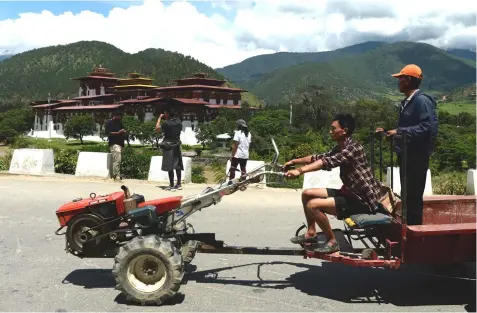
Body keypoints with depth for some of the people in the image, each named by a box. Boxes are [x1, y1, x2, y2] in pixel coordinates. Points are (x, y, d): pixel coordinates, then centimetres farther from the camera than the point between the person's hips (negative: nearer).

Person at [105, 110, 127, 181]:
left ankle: (114, 175, 12)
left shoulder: (120, 123, 22)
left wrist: (124, 132, 5)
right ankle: (117, 176, -17)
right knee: (117, 160, -17)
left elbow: (123, 133, 30)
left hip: (121, 144, 8)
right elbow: (107, 132, -10)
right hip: (114, 144, -8)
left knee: (118, 160, 7)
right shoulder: (109, 123, 0)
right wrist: (118, 133, -16)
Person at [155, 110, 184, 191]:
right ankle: (179, 184, 19)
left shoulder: (166, 123, -16)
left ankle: (172, 185, -1)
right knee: (178, 165, 13)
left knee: (170, 167, -2)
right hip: (177, 146, 6)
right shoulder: (179, 122, 1)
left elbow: (157, 128, -6)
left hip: (168, 146, -6)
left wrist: (160, 118, 4)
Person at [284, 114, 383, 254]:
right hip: (351, 193, 10)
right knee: (307, 194, 9)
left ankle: (332, 241, -6)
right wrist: (294, 161, 6)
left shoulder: (353, 147, -20)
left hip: (363, 200, -10)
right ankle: (311, 233, 19)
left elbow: (328, 162, -33)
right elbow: (320, 157, 14)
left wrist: (300, 171, -41)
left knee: (313, 205, -23)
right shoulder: (340, 148, 11)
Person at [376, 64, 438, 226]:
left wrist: (399, 131, -27)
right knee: (407, 195, 16)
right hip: (406, 155, 10)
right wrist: (388, 130, 13)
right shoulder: (407, 101, 15)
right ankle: (409, 227, 27)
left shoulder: (422, 100, -15)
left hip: (417, 157, -9)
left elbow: (427, 127, -25)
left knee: (414, 196, -2)